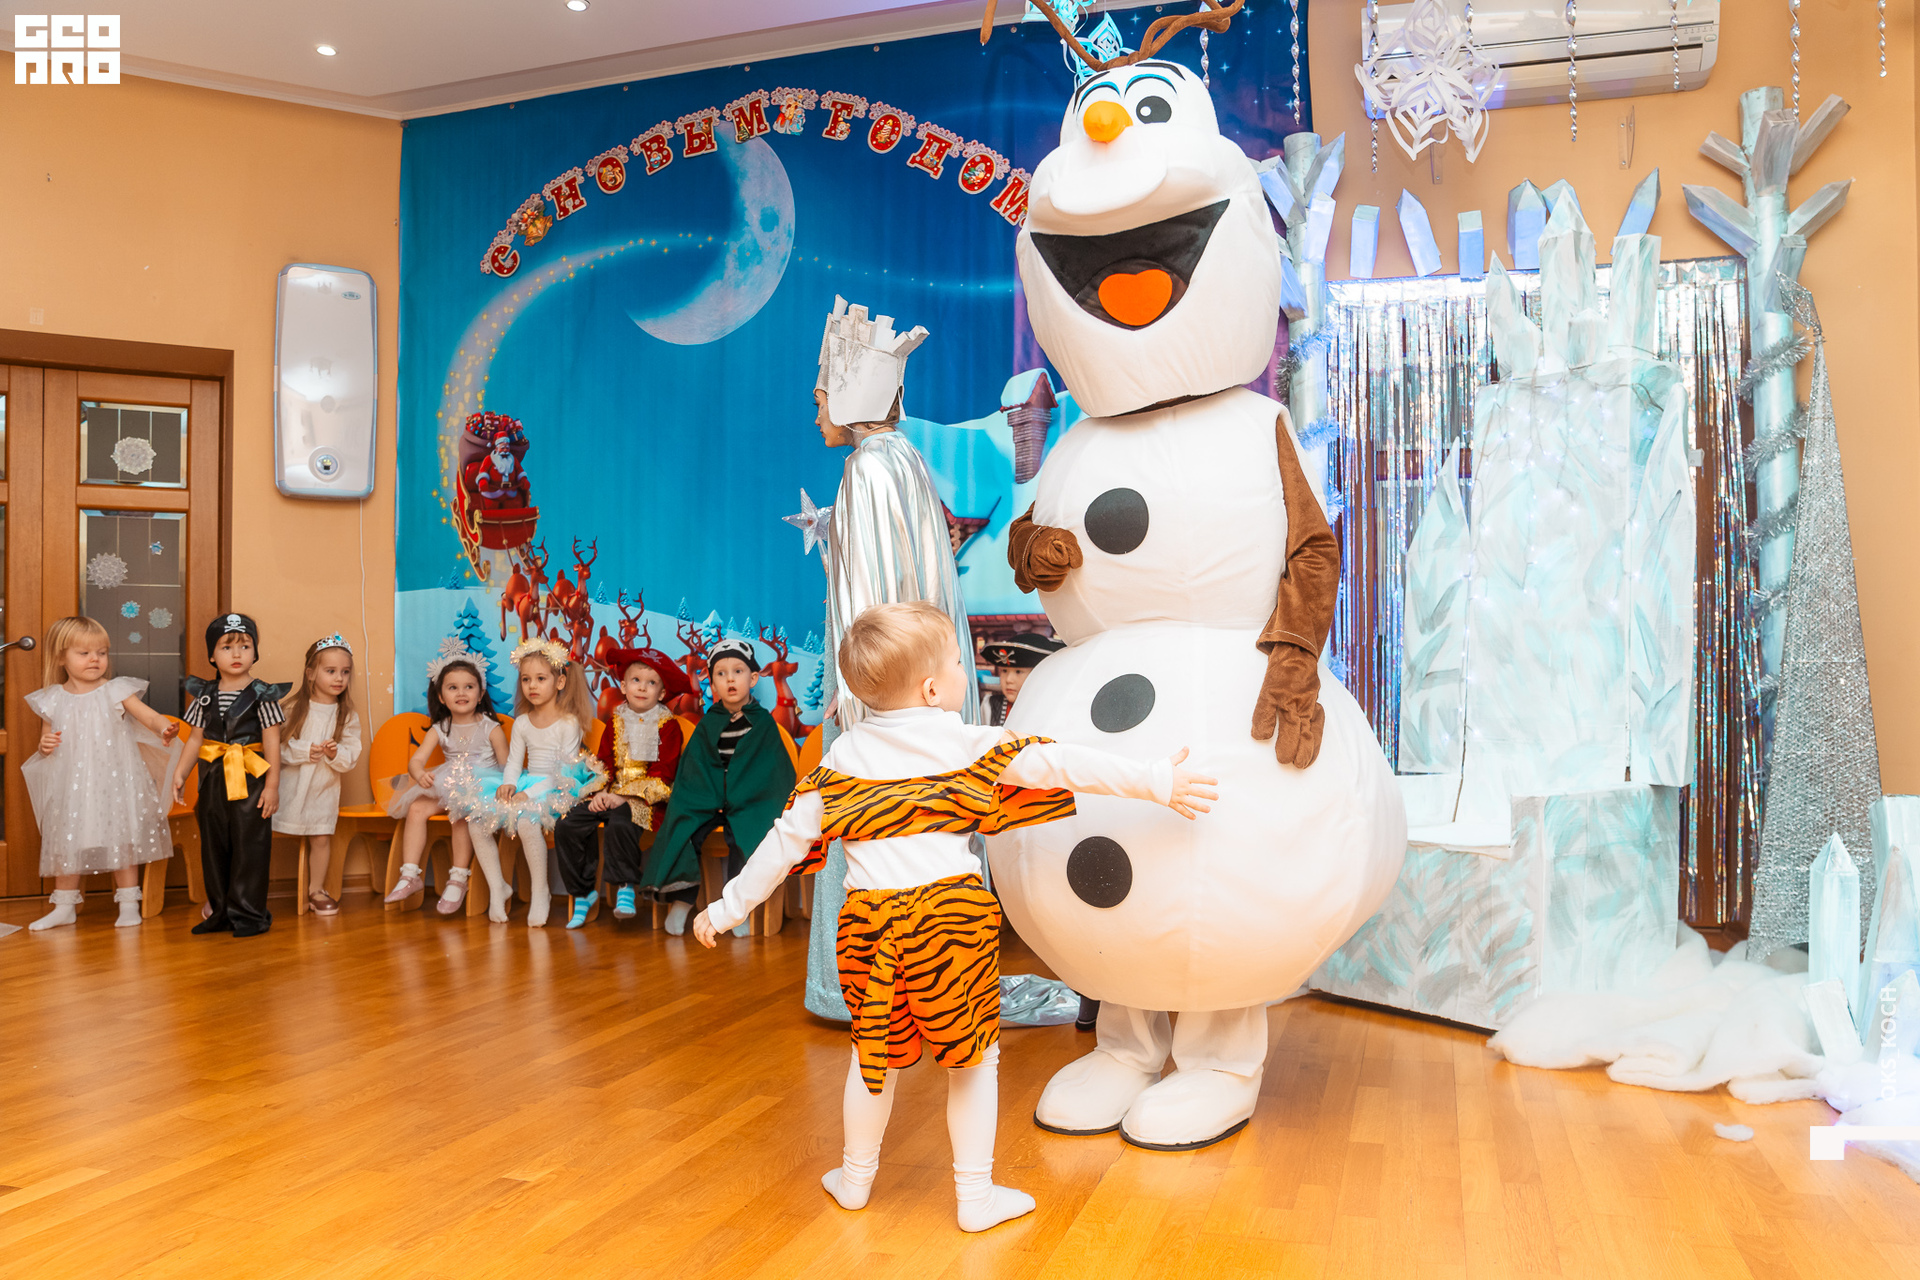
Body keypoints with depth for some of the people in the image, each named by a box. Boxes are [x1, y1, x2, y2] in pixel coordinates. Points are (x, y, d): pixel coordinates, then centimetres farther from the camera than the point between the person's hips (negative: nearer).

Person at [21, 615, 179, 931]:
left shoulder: (116, 691, -4)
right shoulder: (53, 700, 4)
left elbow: (149, 715, -14)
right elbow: (47, 738, 14)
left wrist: (164, 728, -35)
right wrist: (45, 746, -9)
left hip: (113, 781, -3)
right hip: (70, 784, 3)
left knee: (123, 840, 1)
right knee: (66, 843, 10)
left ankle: (129, 904, 11)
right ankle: (64, 907, 25)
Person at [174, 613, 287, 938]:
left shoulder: (262, 694, -5)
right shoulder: (205, 694, 7)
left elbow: (271, 742, -6)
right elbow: (195, 738, 12)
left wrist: (272, 785, -9)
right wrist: (180, 773, 4)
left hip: (251, 779, -5)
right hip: (214, 779, 5)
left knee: (250, 846, -2)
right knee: (214, 846, 11)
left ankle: (248, 914, 7)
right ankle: (221, 912, 22)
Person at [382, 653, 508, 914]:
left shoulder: (491, 729, -5)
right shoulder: (439, 729, 6)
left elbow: (506, 767, -7)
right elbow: (417, 759, -4)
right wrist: (420, 773, -28)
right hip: (447, 789, 5)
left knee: (460, 812, -32)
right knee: (416, 808, -17)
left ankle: (459, 879, -21)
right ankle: (410, 875, -13)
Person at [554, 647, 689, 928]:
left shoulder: (668, 725, -2)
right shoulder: (615, 721, 14)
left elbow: (663, 774, -8)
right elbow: (603, 762, 15)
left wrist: (625, 797, -16)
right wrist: (600, 792, -5)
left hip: (645, 799, -6)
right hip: (611, 794, 6)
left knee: (619, 825, -36)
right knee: (566, 827, -12)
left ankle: (625, 888, -17)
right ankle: (583, 891, 2)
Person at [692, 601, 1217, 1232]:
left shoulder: (841, 756, 6)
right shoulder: (967, 746, -5)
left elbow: (786, 840, 9)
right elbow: (1059, 763, -11)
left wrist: (729, 906, 19)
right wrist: (1153, 782, -9)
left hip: (867, 924, 4)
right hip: (948, 917, -4)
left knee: (875, 1050, 22)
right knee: (974, 1056, 14)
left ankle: (855, 1178, 38)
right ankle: (975, 1196, 22)